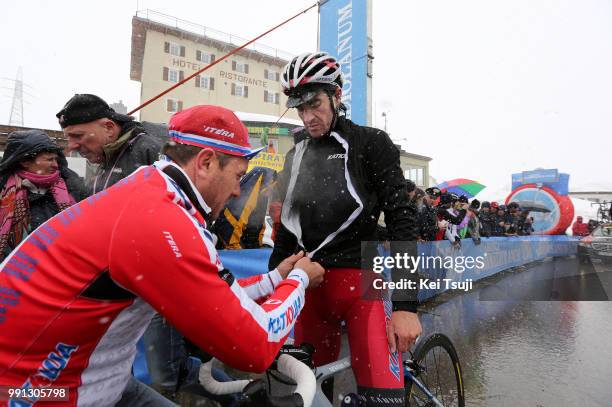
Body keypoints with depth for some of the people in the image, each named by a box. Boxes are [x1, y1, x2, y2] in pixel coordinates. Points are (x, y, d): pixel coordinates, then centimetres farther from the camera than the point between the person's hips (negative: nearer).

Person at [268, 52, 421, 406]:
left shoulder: (371, 143, -1)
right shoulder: (296, 155, 14)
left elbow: (402, 219, -8)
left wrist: (407, 304, -15)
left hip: (362, 279, -4)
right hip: (310, 284, 5)